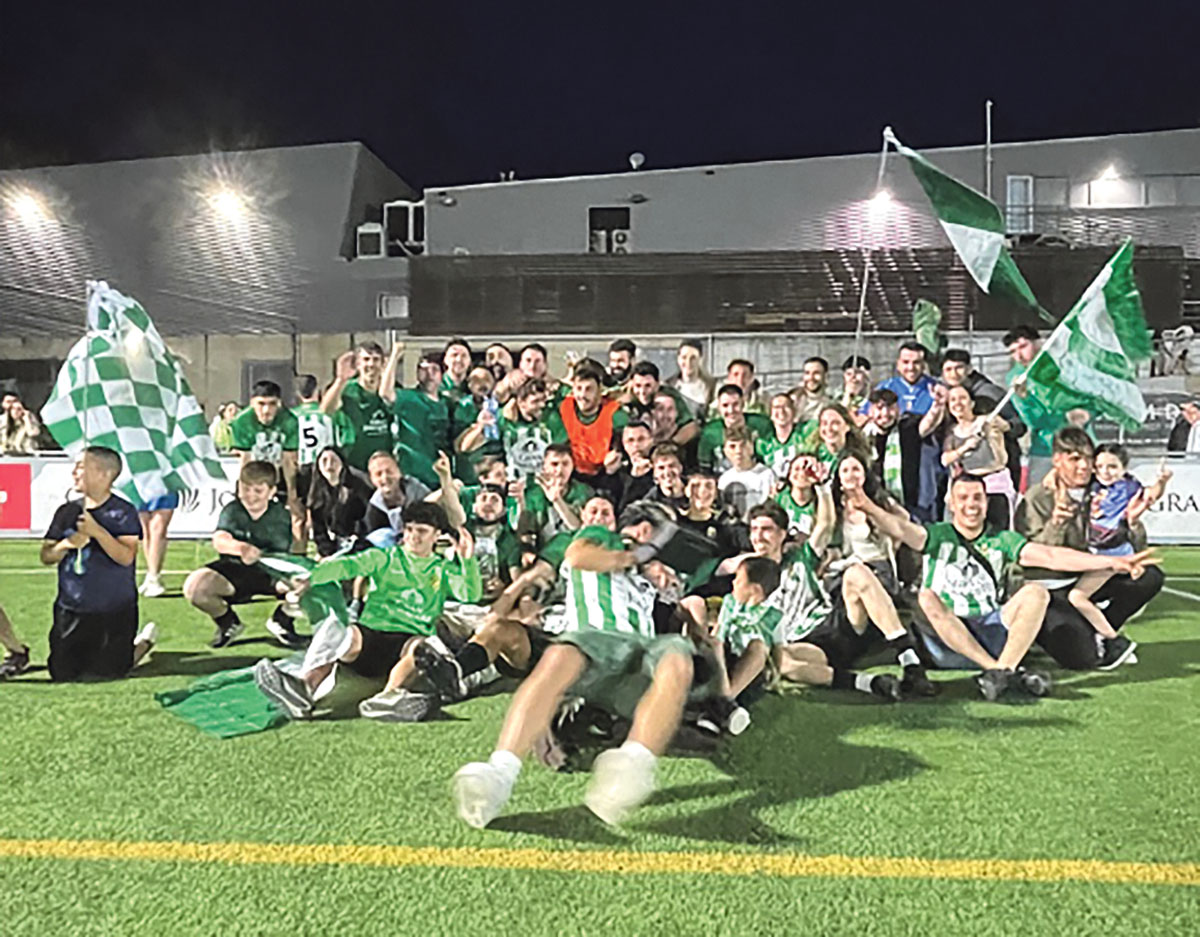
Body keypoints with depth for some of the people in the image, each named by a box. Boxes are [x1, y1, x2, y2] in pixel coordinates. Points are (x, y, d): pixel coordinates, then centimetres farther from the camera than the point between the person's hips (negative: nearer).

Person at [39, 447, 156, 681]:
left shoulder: (123, 512, -9)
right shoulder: (66, 512, 5)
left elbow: (126, 556, -18)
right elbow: (46, 556, 6)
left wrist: (96, 531, -27)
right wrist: (66, 545, -14)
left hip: (115, 611, -5)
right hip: (71, 609, 5)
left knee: (109, 672, -1)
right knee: (62, 673, 4)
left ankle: (143, 642, 27)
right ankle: (88, 651, 34)